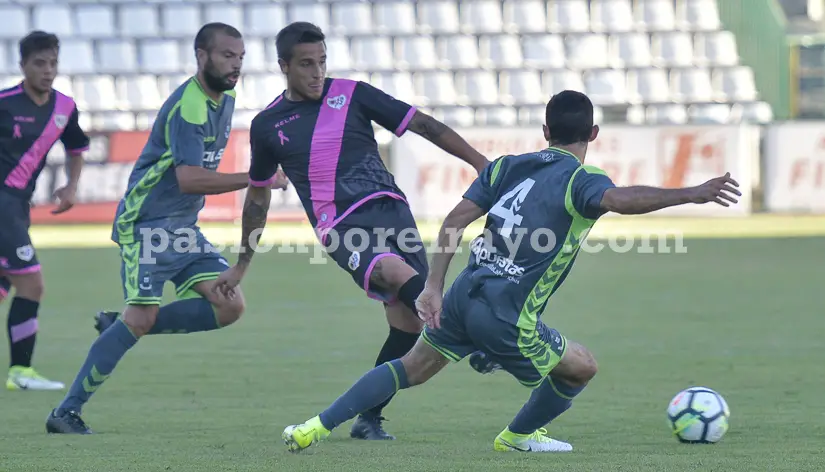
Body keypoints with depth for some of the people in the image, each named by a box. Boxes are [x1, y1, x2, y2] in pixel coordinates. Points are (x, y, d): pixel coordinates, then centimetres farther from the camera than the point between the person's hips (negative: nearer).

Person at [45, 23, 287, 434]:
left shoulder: (224, 100, 10)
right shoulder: (187, 107, -20)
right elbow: (189, 178, -30)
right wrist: (254, 179, -29)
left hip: (184, 228, 9)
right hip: (148, 226, -9)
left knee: (229, 305, -5)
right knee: (142, 316, -15)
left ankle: (123, 326, 5)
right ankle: (67, 412, -8)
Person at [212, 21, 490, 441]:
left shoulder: (351, 95, 8)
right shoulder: (267, 126, 11)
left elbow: (421, 124, 10)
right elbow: (258, 193, 25)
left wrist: (481, 163, 3)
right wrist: (241, 264, 31)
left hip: (389, 207, 2)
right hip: (341, 229, -2)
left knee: (408, 324, -5)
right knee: (397, 274, -32)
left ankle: (368, 420, 9)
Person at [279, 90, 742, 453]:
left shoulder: (508, 166, 12)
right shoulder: (580, 182, -6)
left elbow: (455, 221, 4)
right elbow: (620, 199, -30)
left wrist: (434, 287, 4)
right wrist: (691, 194, -34)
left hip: (464, 295, 6)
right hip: (508, 318, -6)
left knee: (412, 369, 24)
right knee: (582, 366, 19)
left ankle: (318, 427, 17)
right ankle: (518, 436, 36)